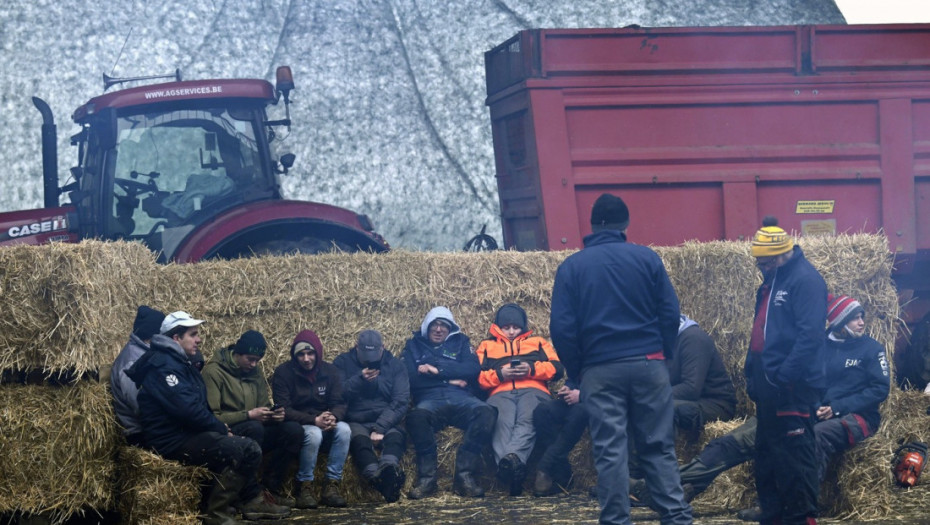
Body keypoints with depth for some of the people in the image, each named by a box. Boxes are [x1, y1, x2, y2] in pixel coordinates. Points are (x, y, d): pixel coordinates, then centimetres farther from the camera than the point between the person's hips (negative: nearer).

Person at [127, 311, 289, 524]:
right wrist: (222, 429, -12)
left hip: (186, 433, 11)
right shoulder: (163, 365, -16)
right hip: (173, 441, -11)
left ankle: (252, 502, 16)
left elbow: (198, 405, 23)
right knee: (243, 449, -23)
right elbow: (189, 410, -25)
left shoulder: (178, 362, 18)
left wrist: (220, 427, 6)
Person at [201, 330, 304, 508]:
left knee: (294, 430, -15)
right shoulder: (214, 371, -8)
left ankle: (271, 486, -8)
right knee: (254, 427, -38)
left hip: (254, 431, 7)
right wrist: (249, 415, -23)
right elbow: (213, 417, -16)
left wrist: (274, 415, -5)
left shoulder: (255, 374, 15)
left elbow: (264, 407, 20)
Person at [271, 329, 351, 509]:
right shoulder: (283, 373, -6)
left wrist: (333, 417, -24)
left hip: (325, 426, 4)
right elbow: (284, 410, -13)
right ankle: (305, 487, -24)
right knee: (313, 433, -37)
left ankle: (331, 486, -24)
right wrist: (314, 421, -26)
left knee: (344, 429, -28)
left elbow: (339, 403, 2)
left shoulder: (331, 372, 6)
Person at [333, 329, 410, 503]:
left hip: (385, 422, 1)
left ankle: (388, 468, -70)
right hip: (355, 422, -1)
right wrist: (359, 379, -14)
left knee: (395, 437, -34)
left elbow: (400, 402, -2)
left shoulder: (395, 365, 10)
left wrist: (380, 428, -17)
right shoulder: (343, 363, 10)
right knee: (360, 439, -36)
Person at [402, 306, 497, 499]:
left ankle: (464, 475, -33)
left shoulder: (460, 342, 26)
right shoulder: (414, 345, 24)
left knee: (486, 412, -33)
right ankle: (427, 478, -33)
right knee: (416, 416, -39)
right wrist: (450, 379, 1)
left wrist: (437, 369, -1)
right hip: (429, 400, -1)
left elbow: (473, 369, 6)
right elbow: (407, 376, 4)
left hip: (460, 397, 2)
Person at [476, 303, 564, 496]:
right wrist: (500, 374, -1)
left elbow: (557, 369, 17)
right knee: (502, 423, -39)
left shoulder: (538, 342, 35)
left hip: (533, 390, 0)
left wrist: (532, 369, 1)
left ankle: (512, 458, -66)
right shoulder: (486, 346, 35)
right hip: (500, 393, 0)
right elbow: (477, 377, 17)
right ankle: (514, 466, -64)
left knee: (527, 421, -39)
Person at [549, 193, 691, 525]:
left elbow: (562, 328, -2)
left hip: (600, 369, -1)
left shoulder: (572, 267, 3)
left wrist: (576, 372, 7)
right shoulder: (647, 258, 3)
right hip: (649, 365, 1)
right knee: (659, 448, 7)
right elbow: (670, 314, 0)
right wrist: (663, 356, 12)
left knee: (609, 452, 2)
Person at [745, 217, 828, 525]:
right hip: (768, 385, 10)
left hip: (794, 387, -10)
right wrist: (752, 375, 17)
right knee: (767, 453, 13)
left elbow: (811, 335, -21)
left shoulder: (806, 280, -13)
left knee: (794, 456, -8)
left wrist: (784, 376, -23)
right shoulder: (771, 282, 17)